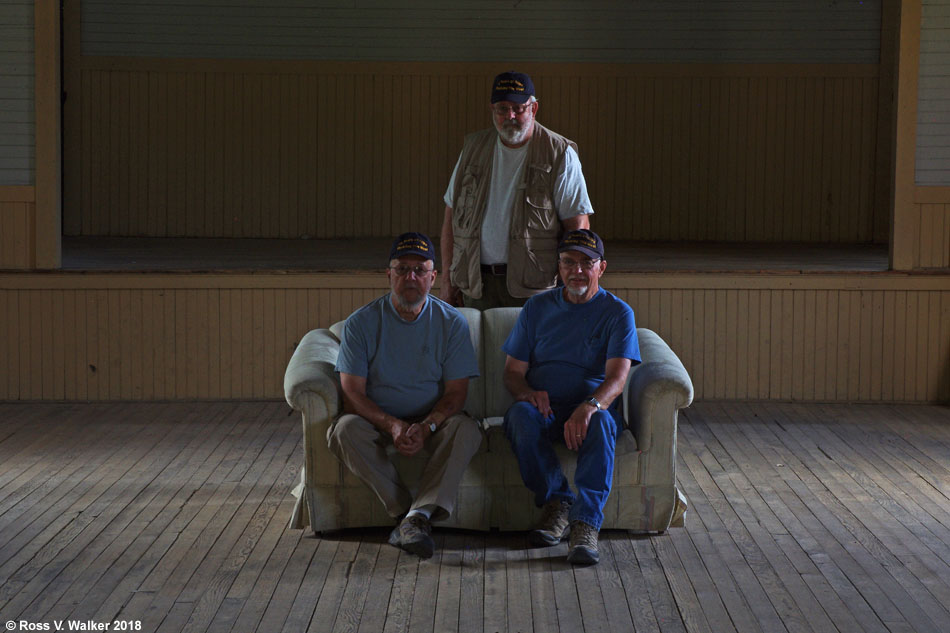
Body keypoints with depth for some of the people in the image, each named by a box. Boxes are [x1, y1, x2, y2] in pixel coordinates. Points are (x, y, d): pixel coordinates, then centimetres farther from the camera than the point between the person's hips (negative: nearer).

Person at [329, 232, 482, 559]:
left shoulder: (451, 322, -3)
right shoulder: (361, 322, -5)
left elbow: (456, 392, -6)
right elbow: (352, 392, -9)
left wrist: (426, 427, -26)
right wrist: (393, 425, -27)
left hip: (432, 422, 0)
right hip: (378, 419, 0)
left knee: (466, 429, -31)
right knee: (345, 429, -31)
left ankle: (416, 517, -39)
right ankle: (406, 511, -30)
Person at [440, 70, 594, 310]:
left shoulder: (560, 154, -1)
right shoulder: (473, 148, 11)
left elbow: (577, 224, -4)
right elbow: (452, 215, 15)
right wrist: (448, 277, 9)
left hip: (532, 284, -3)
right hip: (475, 283, 3)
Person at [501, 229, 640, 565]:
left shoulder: (617, 313, 3)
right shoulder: (537, 308, 12)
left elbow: (617, 378, -12)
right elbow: (513, 372, 10)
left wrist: (589, 406, -34)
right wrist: (529, 393, -16)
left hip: (593, 405, -2)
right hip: (543, 405, 2)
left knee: (599, 422, -37)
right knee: (521, 415, -34)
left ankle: (585, 524, -43)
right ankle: (556, 503, -24)